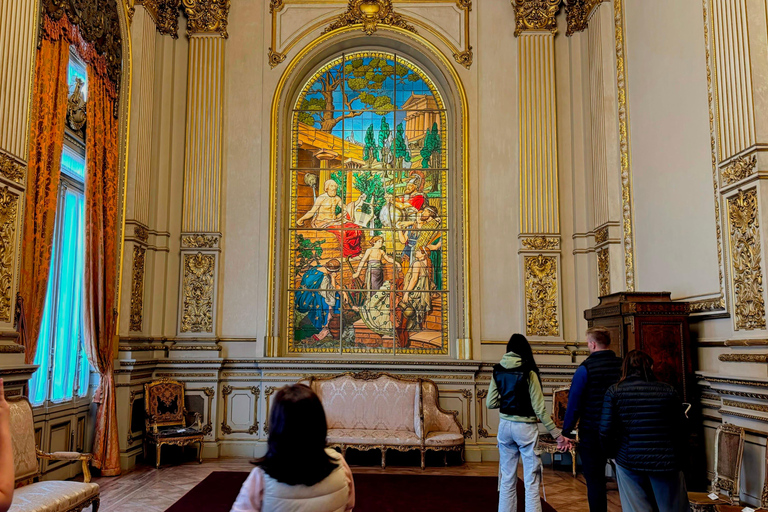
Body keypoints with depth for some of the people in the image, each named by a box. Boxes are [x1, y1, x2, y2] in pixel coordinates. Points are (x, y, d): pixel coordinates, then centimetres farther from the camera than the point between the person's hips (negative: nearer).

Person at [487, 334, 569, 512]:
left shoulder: (498, 371, 1)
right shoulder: (528, 372, -11)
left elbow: (490, 403, 2)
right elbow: (539, 409, -12)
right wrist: (557, 434, -6)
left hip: (505, 426, 4)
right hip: (525, 427, -4)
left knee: (507, 481, 14)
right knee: (531, 483, 2)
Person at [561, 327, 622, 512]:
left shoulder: (585, 368, -13)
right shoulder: (622, 365, -1)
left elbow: (574, 402, -13)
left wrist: (566, 432, -5)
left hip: (592, 432, -4)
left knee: (595, 480, 6)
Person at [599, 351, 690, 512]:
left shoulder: (614, 392, -4)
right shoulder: (668, 391, -1)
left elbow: (605, 432, -8)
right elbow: (682, 430, -1)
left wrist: (613, 452, 10)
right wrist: (675, 453, 15)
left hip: (629, 461, 0)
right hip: (666, 462, 1)